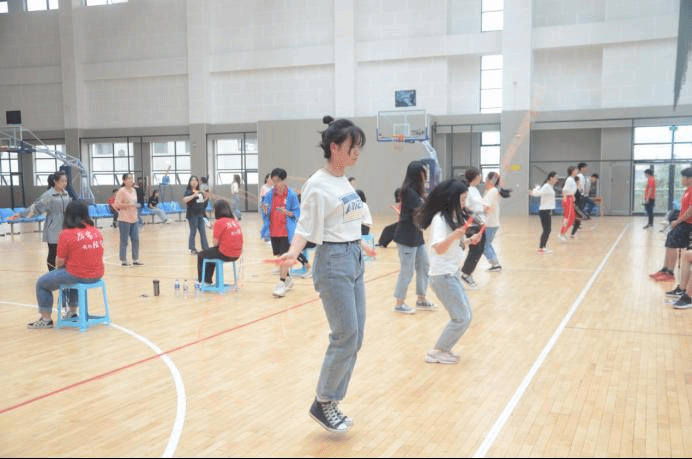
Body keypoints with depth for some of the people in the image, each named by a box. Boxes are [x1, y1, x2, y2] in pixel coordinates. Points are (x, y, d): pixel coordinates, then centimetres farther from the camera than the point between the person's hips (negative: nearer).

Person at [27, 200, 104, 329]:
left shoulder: (67, 234, -14)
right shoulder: (96, 231, 3)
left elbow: (59, 263, -9)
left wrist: (59, 268, 15)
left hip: (78, 276, -7)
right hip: (97, 276, 7)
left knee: (42, 283, 14)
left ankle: (46, 319, 18)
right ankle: (73, 312, 42)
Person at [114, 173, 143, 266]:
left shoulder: (133, 191, 13)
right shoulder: (121, 191, -10)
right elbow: (117, 204, -16)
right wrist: (128, 205, -19)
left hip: (134, 219, 7)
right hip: (124, 220, -7)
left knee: (136, 239, 6)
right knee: (124, 241, 0)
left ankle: (135, 259, 15)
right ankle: (123, 260, 9)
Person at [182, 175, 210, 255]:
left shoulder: (200, 192, 13)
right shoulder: (188, 191, -6)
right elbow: (184, 200, -23)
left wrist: (206, 197, 6)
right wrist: (193, 195, -27)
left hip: (200, 215, 6)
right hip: (192, 215, -6)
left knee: (203, 232, 9)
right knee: (193, 232, -1)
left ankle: (206, 248, 14)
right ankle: (192, 249, 7)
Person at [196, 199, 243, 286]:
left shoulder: (219, 222, -12)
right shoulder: (234, 221, 8)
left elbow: (216, 242, -13)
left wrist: (213, 243, 10)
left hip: (225, 254, -7)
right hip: (236, 255, 7)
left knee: (201, 255, 17)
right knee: (211, 253, 33)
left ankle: (201, 281, 27)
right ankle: (207, 280, 39)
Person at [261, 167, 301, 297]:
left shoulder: (291, 195, -6)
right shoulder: (269, 194, 4)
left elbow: (297, 212, -3)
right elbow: (265, 214, 8)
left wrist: (287, 212, -21)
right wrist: (265, 210, -14)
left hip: (286, 231, -5)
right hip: (273, 230, 5)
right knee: (279, 256, 13)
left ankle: (281, 284, -4)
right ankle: (288, 279, 31)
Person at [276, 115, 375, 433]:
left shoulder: (344, 182, 12)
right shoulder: (318, 185, -12)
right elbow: (306, 228, -16)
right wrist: (293, 252, -34)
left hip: (354, 260, 9)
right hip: (334, 262, -9)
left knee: (355, 338, 8)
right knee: (346, 336, -7)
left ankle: (331, 403, 20)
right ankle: (322, 404, 11)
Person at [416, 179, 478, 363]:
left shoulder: (454, 217, 11)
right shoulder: (440, 219, -16)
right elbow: (439, 248, -27)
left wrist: (469, 240, 3)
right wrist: (455, 235, -42)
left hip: (452, 273, 9)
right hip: (443, 276, -9)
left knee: (465, 315, 12)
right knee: (461, 318, -6)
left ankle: (443, 349, 19)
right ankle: (437, 352, 5)